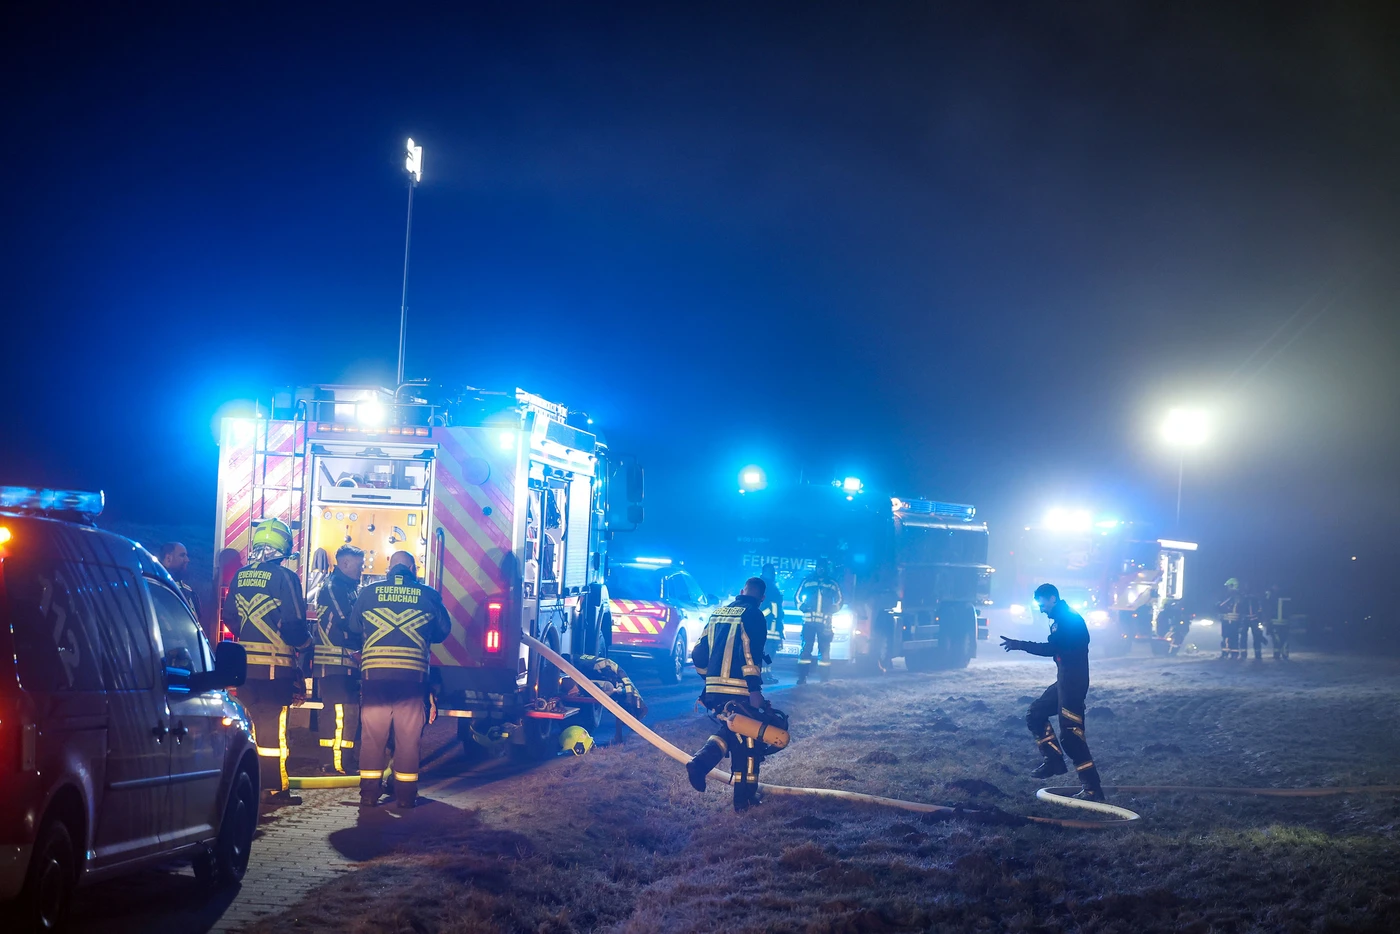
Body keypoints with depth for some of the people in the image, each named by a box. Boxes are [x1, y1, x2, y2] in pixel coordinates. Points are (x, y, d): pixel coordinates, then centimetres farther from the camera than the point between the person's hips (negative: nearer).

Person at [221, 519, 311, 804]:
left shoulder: (240, 576, 5)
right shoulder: (285, 577, -13)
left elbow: (229, 617, 13)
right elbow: (294, 624, -16)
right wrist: (304, 639, 4)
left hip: (245, 663, 5)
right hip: (275, 666, -5)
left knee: (248, 721, 14)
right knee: (273, 725, 0)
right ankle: (277, 788, 4)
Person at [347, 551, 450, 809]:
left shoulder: (368, 593, 4)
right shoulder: (428, 595, 3)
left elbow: (352, 628, 14)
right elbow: (443, 631, 12)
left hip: (374, 674, 1)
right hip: (412, 676, -1)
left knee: (373, 736, 8)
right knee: (408, 738, 6)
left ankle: (369, 793, 9)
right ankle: (405, 795, 8)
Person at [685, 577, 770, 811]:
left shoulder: (718, 613, 15)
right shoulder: (753, 615, -6)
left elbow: (698, 654, 16)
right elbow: (750, 654, -19)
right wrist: (755, 690, -19)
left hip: (714, 690, 6)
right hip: (740, 692, -6)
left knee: (729, 731, 22)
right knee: (747, 741, 5)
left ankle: (700, 761, -2)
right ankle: (744, 798, 7)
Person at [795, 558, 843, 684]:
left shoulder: (833, 584, 10)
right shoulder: (807, 580, 9)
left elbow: (839, 601, 16)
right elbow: (798, 596, 14)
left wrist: (832, 609, -3)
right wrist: (802, 606, -5)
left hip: (825, 622, 0)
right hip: (808, 620, 0)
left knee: (824, 650, -1)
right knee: (806, 648, -3)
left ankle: (824, 679, 3)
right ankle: (801, 678, -3)